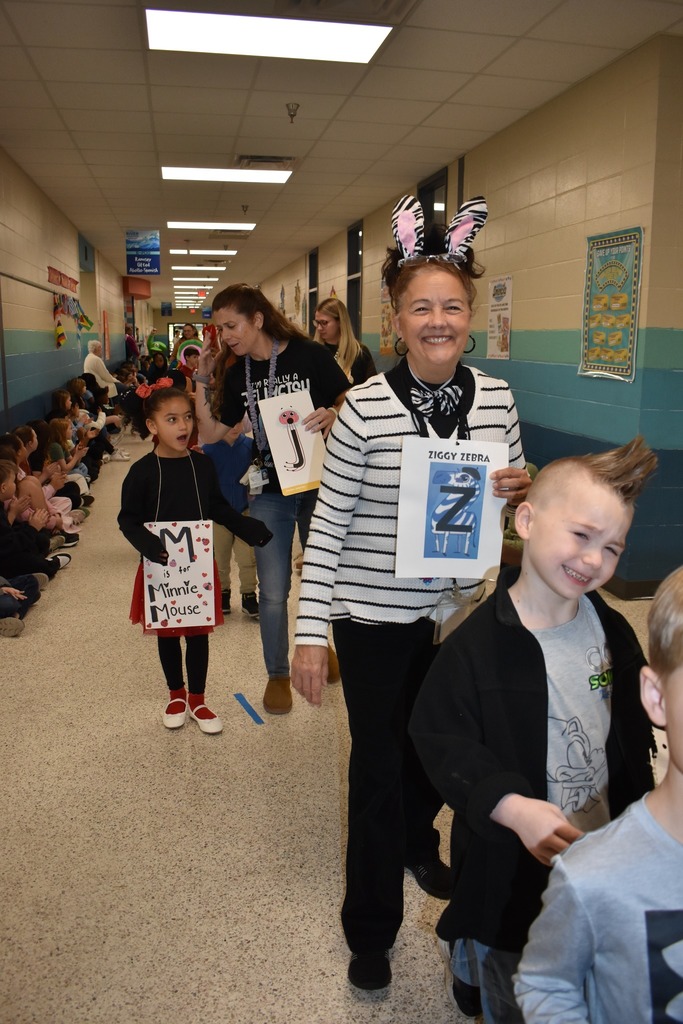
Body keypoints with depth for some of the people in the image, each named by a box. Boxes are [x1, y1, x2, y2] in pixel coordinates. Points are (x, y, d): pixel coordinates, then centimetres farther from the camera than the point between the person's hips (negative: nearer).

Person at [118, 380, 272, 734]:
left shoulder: (202, 465, -3)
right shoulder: (142, 472, -11)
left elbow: (219, 508, 6)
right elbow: (128, 519, -8)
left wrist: (249, 528, -6)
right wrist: (147, 544, -27)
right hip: (160, 567, -2)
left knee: (198, 633, 11)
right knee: (167, 634, 14)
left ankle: (197, 700, 28)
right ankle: (176, 696, 35)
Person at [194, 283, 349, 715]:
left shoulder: (309, 355, -9)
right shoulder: (237, 375, 3)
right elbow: (211, 433, 2)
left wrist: (332, 415, -25)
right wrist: (202, 378, -3)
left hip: (319, 483, -2)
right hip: (270, 492, 3)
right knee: (273, 591, 6)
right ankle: (278, 674, 25)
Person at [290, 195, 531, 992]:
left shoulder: (496, 398, -3)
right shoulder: (365, 408, -16)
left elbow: (515, 492, 9)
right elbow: (327, 526, -12)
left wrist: (520, 491, -15)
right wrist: (309, 632, -13)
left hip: (455, 607, 4)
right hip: (372, 614, -4)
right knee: (378, 764, 8)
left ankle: (418, 844, 55)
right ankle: (371, 928, 30)